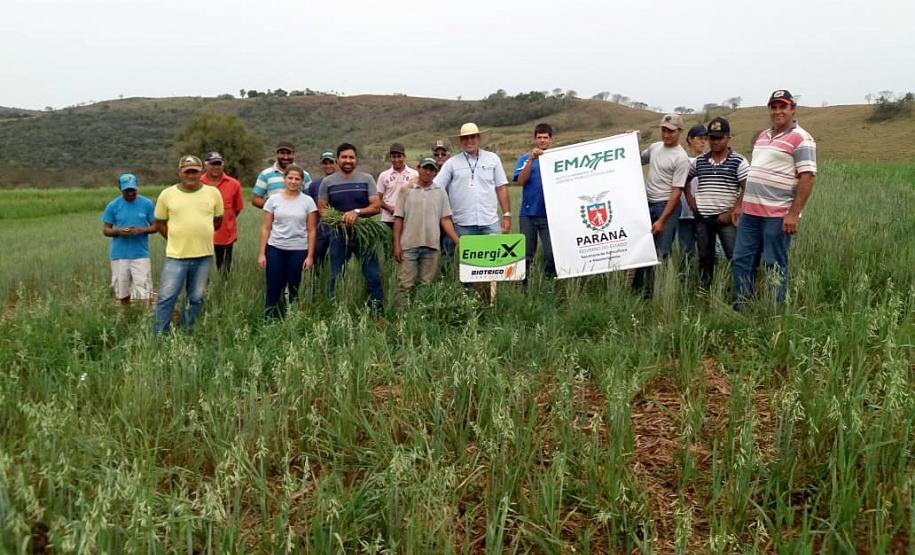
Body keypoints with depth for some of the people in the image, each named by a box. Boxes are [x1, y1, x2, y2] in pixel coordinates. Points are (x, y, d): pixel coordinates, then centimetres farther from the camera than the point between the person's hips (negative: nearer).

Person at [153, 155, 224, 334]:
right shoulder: (167, 194, 2)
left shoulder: (213, 193, 4)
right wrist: (176, 239, 2)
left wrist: (200, 233, 9)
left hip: (204, 256, 2)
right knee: (166, 297, -4)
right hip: (175, 256, -2)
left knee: (196, 299, 11)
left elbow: (218, 221, 15)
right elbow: (160, 223, 9)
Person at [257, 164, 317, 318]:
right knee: (273, 289, 1)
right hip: (275, 249, 1)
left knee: (295, 290, 4)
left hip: (298, 250, 0)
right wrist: (261, 253, 0)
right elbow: (266, 228, 5)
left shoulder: (307, 201, 2)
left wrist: (310, 256, -3)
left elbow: (311, 231, 2)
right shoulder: (273, 200, 4)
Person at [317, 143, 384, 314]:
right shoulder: (328, 182, 6)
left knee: (373, 277, -1)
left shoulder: (366, 179, 4)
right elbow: (321, 208, 6)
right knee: (336, 278, 8)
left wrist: (357, 212, -19)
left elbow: (377, 206, -2)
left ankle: (378, 314, 6)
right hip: (339, 236, 1)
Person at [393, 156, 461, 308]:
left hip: (431, 245, 2)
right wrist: (396, 245, -4)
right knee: (406, 284, -1)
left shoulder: (440, 192, 9)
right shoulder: (406, 190, 4)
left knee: (426, 285, 6)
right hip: (409, 245, -2)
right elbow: (398, 219, 3)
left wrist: (458, 241, -4)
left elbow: (445, 219, 7)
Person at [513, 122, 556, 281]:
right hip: (528, 213, 1)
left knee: (551, 253, -9)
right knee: (526, 253, 5)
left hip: (549, 213, -1)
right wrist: (532, 159, -11)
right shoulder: (525, 159, 13)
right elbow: (521, 180, -4)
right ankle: (523, 283, 15)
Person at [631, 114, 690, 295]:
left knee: (661, 254, -7)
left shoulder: (681, 158, -13)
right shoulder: (655, 147, 8)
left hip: (667, 206, -7)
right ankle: (638, 291, 22)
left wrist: (662, 220, -19)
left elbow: (676, 192, -15)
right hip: (647, 204, 7)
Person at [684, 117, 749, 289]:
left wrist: (732, 213, -13)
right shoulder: (699, 161, 9)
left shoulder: (739, 162, -3)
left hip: (726, 218, -4)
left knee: (735, 256, -7)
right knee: (705, 258, 11)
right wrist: (689, 199, 11)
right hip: (702, 218, 4)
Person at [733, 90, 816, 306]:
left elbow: (807, 176, -14)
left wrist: (794, 214, -20)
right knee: (742, 260, 7)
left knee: (775, 265, 1)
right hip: (750, 211, 7)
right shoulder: (762, 136, 18)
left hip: (778, 215, -7)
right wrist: (740, 203, 20)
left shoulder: (801, 139, -6)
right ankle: (740, 307, 16)